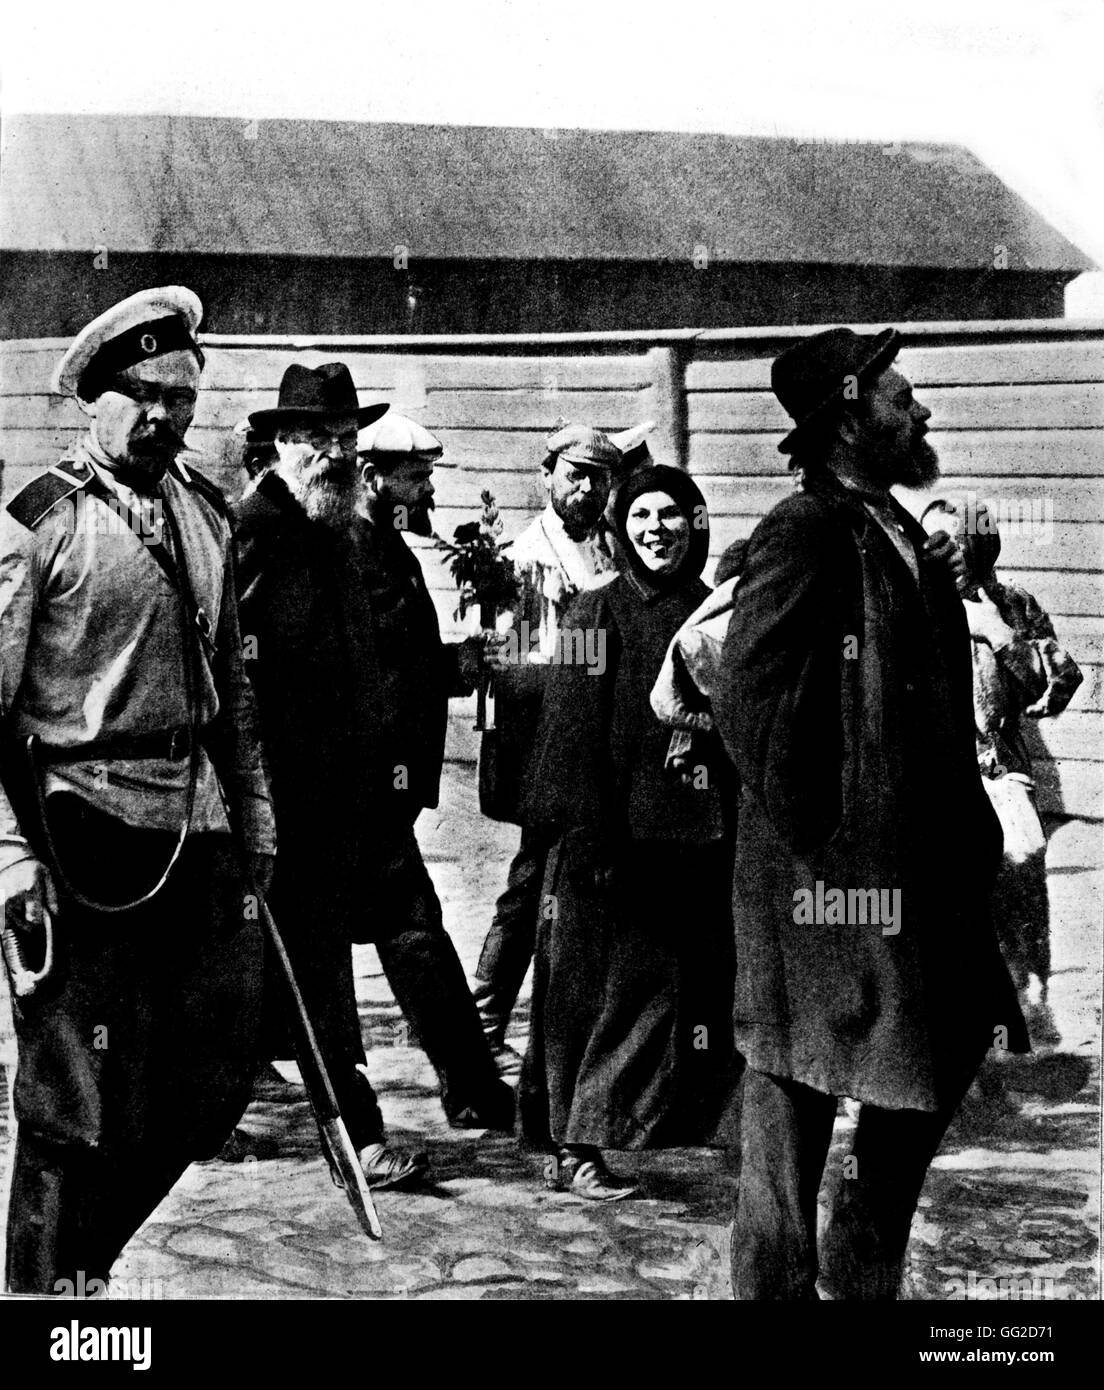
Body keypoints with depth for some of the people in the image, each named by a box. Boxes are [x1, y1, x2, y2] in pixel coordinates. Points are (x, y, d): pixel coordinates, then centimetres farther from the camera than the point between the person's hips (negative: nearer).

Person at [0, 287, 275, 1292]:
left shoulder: (208, 513, 13)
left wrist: (254, 814, 17)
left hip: (200, 831, 6)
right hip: (85, 835, -6)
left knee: (217, 1070, 10)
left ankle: (87, 1255, 30)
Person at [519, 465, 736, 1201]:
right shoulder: (601, 612, -3)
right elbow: (575, 733, -9)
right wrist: (584, 832, -16)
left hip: (698, 837, 5)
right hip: (619, 837, -5)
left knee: (700, 994, 7)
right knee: (607, 991, -1)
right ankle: (575, 1145, 7)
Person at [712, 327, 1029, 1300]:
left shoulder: (901, 535, 14)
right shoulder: (804, 534, -15)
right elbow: (748, 699, -21)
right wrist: (811, 827, -17)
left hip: (921, 863, 9)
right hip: (831, 875, -9)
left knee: (946, 1055, 14)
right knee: (793, 1082, 3)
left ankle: (861, 1273, 30)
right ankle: (776, 1281, 18)